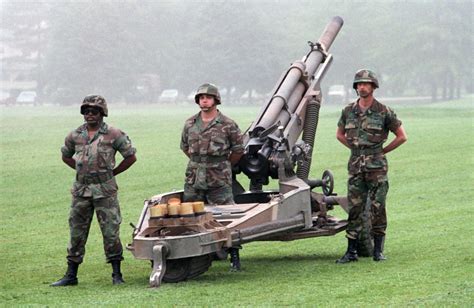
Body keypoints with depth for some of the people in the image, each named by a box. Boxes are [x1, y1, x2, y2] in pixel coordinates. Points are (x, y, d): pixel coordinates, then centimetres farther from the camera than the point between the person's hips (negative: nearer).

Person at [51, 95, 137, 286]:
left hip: (105, 191, -4)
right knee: (77, 233, 6)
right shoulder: (75, 136, 6)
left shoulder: (113, 135, -5)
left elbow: (131, 157, 2)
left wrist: (112, 173, 1)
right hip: (81, 190, 4)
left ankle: (116, 274, 7)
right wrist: (81, 169, 12)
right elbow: (66, 156, 24)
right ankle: (71, 275, 12)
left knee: (110, 232, -2)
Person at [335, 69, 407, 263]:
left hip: (377, 166, -3)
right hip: (355, 165, 3)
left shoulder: (383, 112, -5)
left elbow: (401, 136, 2)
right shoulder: (348, 111, 6)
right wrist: (356, 148, 12)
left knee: (377, 208, -1)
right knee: (354, 208, 3)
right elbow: (340, 135, 22)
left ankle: (378, 250, 7)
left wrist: (382, 151, 1)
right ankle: (351, 251, 5)